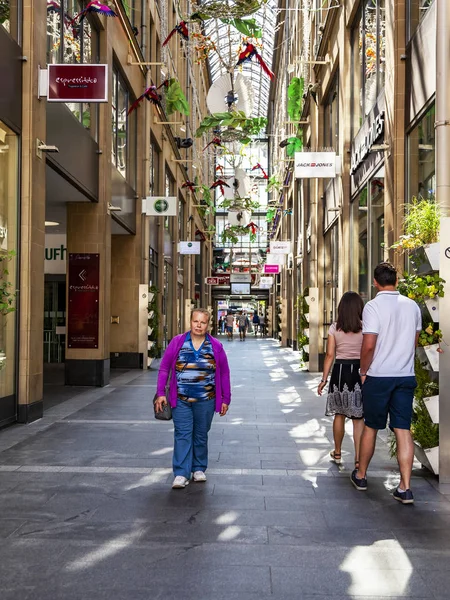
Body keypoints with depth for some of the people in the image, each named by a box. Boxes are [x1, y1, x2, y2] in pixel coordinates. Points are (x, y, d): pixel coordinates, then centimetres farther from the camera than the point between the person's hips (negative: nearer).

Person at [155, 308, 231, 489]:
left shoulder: (216, 346, 1)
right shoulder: (177, 342, -1)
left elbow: (224, 374, 5)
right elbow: (164, 368, 2)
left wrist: (225, 399, 5)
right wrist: (161, 393, -4)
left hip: (205, 401, 1)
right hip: (181, 400, -1)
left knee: (201, 436, 12)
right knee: (182, 435, -3)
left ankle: (199, 469, 27)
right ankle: (181, 474, -1)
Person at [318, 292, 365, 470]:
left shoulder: (334, 328, -2)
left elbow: (330, 355, -4)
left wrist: (324, 378, 2)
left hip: (340, 371, 1)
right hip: (359, 371, -1)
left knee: (339, 414, 15)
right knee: (358, 417, 3)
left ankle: (337, 453, 28)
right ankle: (358, 458, 0)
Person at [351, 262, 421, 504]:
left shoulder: (373, 306, -12)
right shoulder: (412, 306, 4)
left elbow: (369, 345, -16)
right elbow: (414, 342, 13)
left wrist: (363, 371, -2)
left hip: (379, 376, -3)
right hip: (406, 376, 4)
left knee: (370, 427, 11)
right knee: (403, 430, 3)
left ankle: (361, 476, 27)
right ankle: (405, 488, -1)